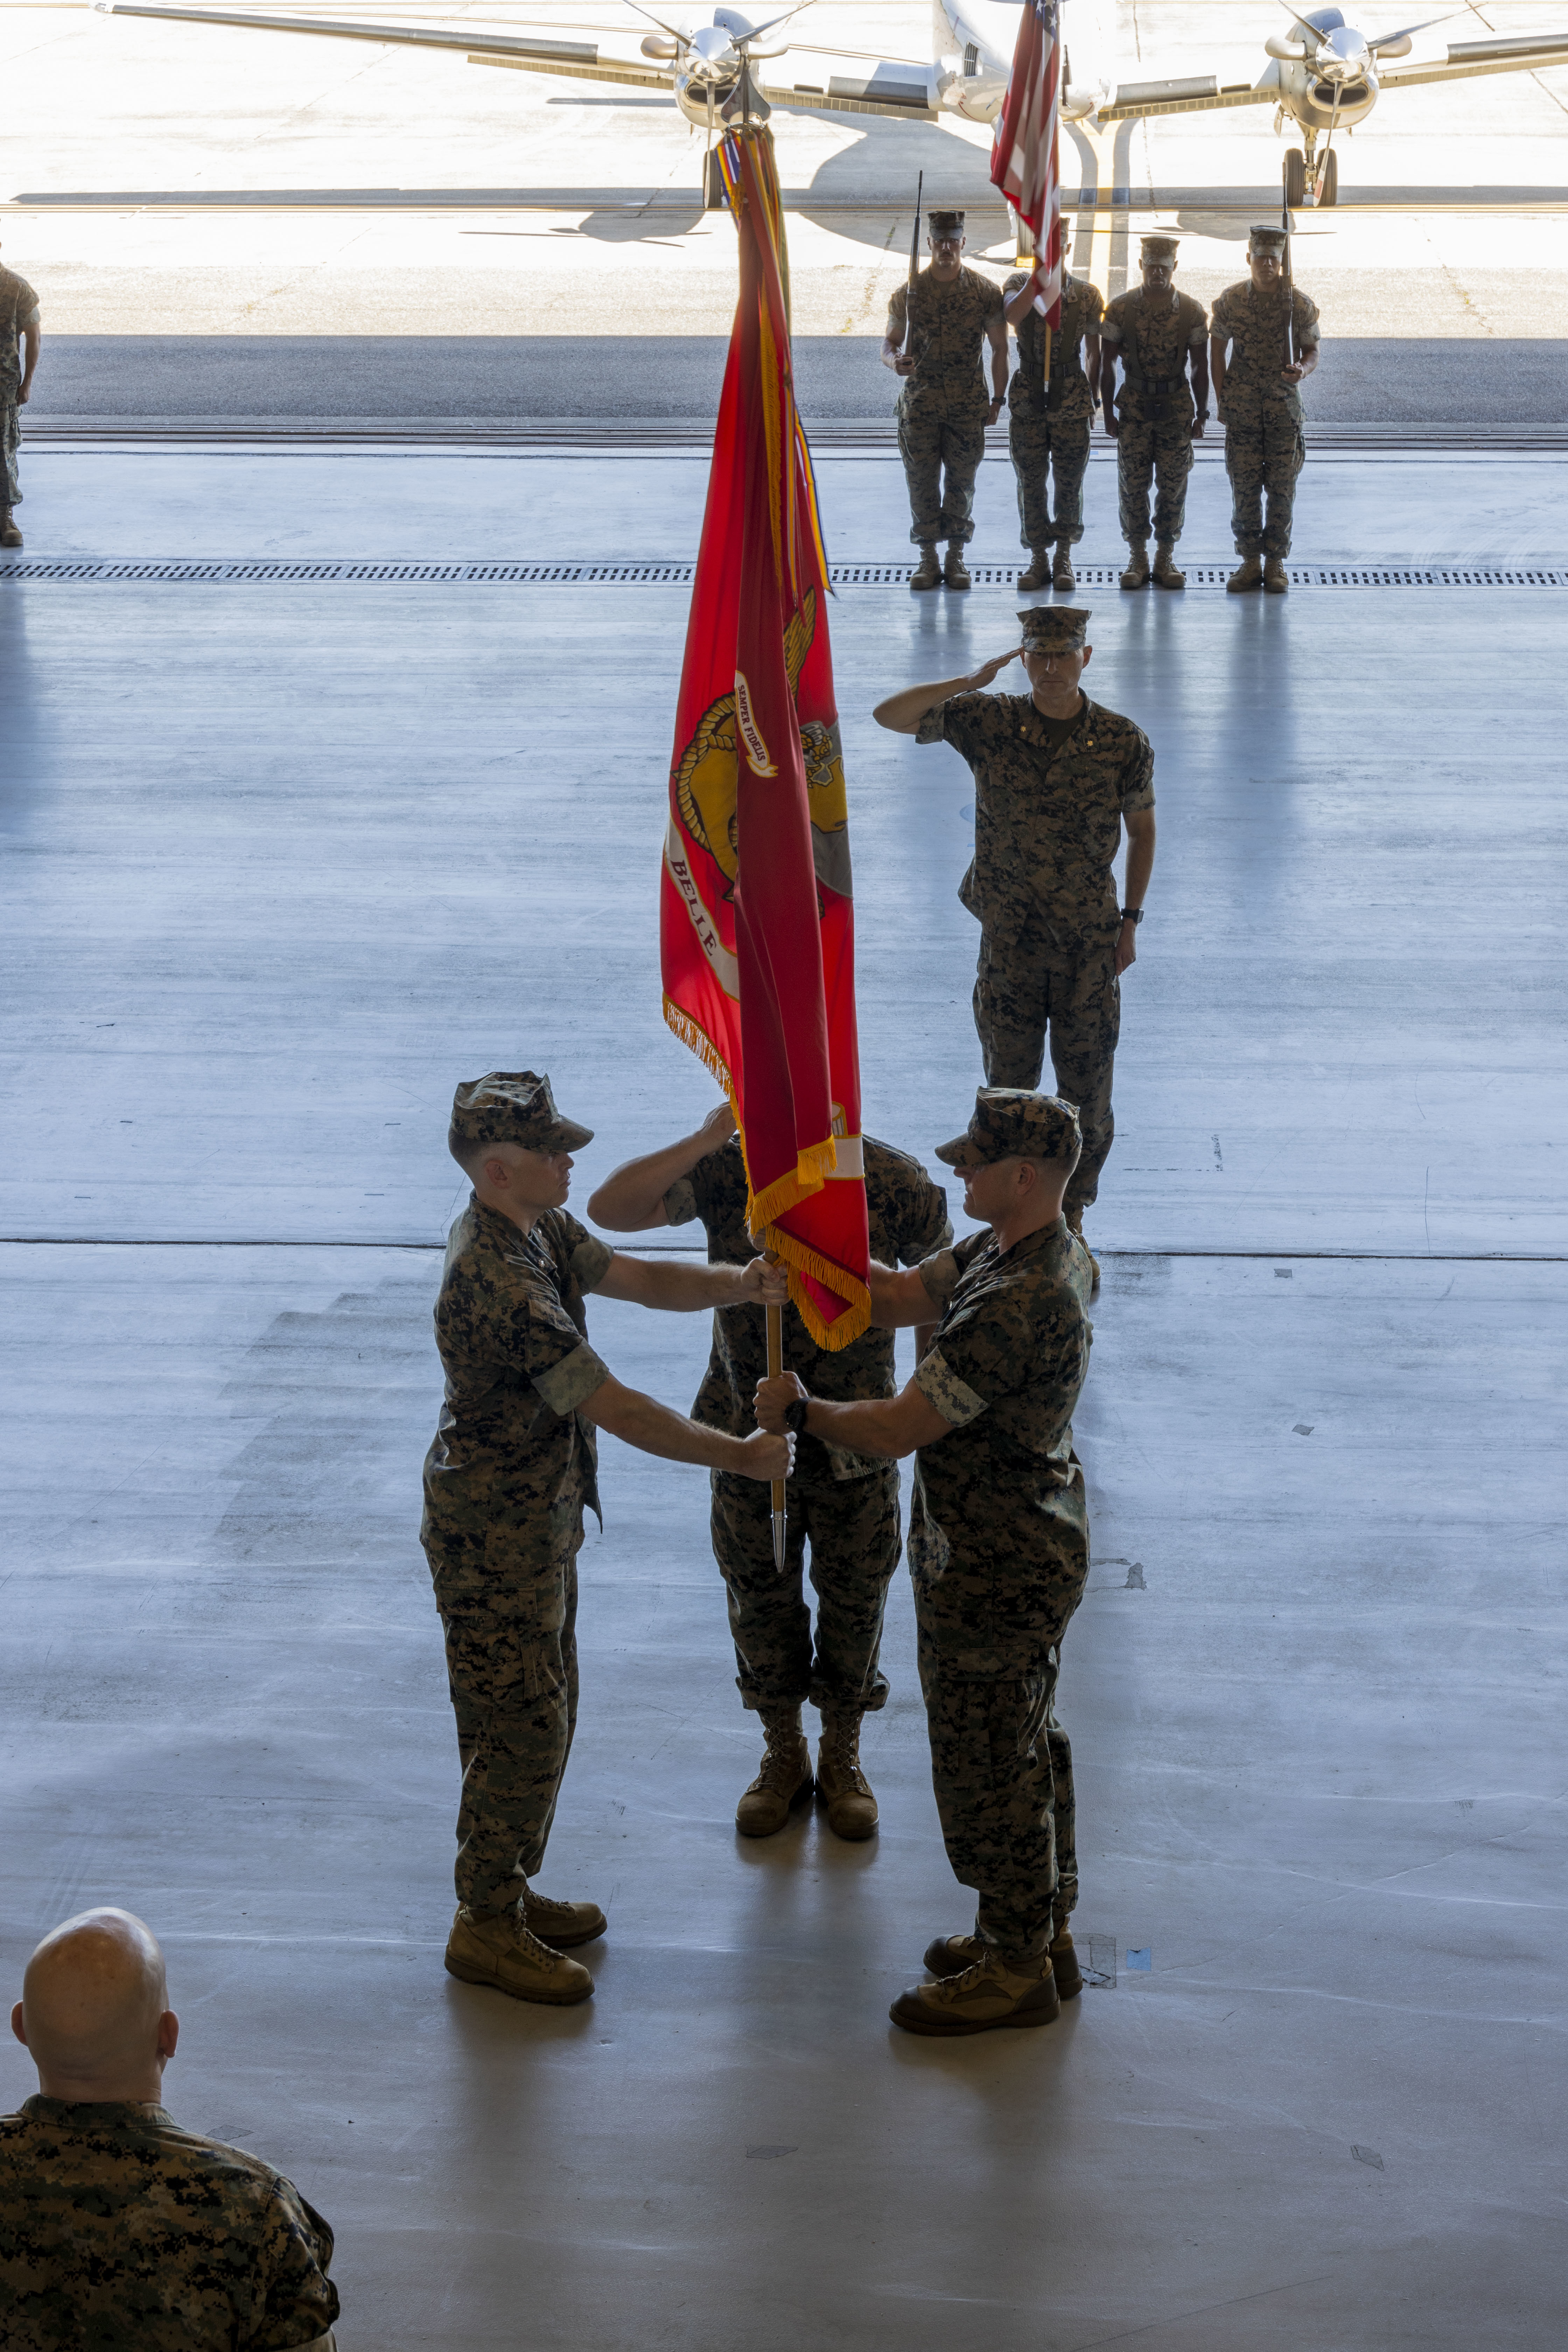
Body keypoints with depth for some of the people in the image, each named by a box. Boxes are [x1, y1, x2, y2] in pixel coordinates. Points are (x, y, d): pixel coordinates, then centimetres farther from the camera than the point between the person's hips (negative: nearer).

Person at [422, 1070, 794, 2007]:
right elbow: (620, 1412, -28)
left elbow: (638, 1278, 6)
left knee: (544, 1717, 19)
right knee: (520, 1729, 0)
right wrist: (740, 1456, -21)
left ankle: (509, 1889, 33)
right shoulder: (499, 1285, -30)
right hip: (496, 1534, -10)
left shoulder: (536, 1231, 2)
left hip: (535, 1517, 10)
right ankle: (487, 1928, 13)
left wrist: (739, 1283, -14)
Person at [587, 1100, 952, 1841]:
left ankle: (842, 1756, 36)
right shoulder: (726, 1170, -15)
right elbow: (609, 1210, -24)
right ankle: (784, 1755, 37)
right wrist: (703, 1141, -35)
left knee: (853, 1598, 14)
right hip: (748, 1428, 1)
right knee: (760, 1595, 16)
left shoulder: (892, 1182, -17)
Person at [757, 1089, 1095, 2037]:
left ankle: (1018, 1972, 18)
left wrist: (798, 1411, -11)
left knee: (987, 1766, 4)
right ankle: (1044, 1933, 36)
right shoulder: (1010, 1251, 0)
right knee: (1027, 1745, 22)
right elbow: (904, 1296, 10)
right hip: (1035, 1547, 10)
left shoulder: (1019, 1305, -33)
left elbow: (898, 1429, -28)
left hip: (994, 1573, -10)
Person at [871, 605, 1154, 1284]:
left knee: (1087, 1096, 7)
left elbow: (1142, 827, 9)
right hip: (1010, 945, 0)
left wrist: (1131, 919, 8)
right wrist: (973, 681, -19)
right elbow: (889, 715, -12)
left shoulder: (1124, 742, -6)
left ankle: (1071, 1229, 24)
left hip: (1091, 947, 0)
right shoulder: (988, 722, -7)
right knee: (1010, 1092, 7)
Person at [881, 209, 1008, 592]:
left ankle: (957, 558, 12)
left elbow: (1000, 348, 6)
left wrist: (997, 399, 2)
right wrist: (894, 361, -17)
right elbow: (889, 343, 7)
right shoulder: (909, 291, 4)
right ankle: (928, 560, 10)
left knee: (961, 481, 3)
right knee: (921, 481, 2)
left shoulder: (985, 292, 1)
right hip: (920, 402, 1)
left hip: (968, 403, -1)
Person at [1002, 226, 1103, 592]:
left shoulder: (1088, 295, 0)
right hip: (1028, 397, 0)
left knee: (1069, 483, 5)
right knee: (1031, 483, 5)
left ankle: (1064, 560, 17)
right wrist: (1039, 274, -28)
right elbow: (1013, 316, -24)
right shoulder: (1020, 284, -1)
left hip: (1071, 398, 0)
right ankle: (1039, 560, 15)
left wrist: (1093, 397, 9)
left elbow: (1093, 351, 9)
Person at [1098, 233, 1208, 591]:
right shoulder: (1120, 309, -2)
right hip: (1134, 407, 0)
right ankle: (1137, 559, 12)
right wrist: (1108, 413, 1)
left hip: (1177, 407, 0)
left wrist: (1201, 414, 4)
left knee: (1174, 486, 3)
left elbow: (1200, 366, 6)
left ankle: (1166, 558, 13)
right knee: (1133, 485, 1)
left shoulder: (1192, 311, 0)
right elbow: (1106, 364, 3)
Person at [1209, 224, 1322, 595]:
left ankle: (1275, 563, 12)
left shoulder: (1299, 304, -2)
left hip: (1283, 407, 0)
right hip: (1242, 407, 0)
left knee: (1282, 487, 2)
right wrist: (1222, 401, 1)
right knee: (1244, 485, 2)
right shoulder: (1231, 300, 0)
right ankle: (1250, 561, 12)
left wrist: (1302, 370, -21)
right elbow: (1217, 351, 7)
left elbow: (1312, 352, 3)